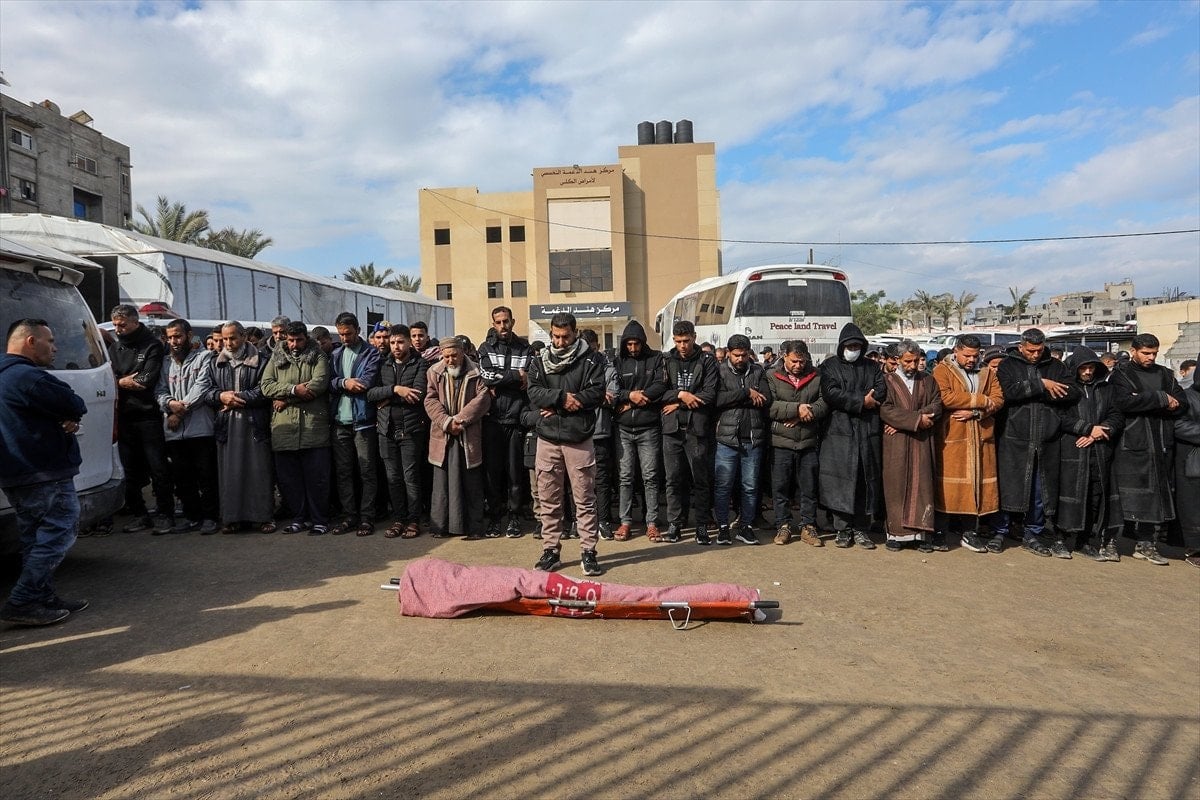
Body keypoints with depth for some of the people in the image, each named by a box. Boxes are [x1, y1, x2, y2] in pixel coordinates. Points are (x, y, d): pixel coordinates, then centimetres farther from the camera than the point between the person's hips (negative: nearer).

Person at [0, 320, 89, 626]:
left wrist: (66, 420, -2)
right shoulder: (29, 377, -18)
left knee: (37, 537, 14)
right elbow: (76, 407, -18)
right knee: (60, 532, -7)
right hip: (44, 474, -11)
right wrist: (71, 416, 6)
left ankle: (42, 598, 20)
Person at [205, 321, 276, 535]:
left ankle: (263, 516, 5)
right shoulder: (215, 364, 18)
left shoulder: (261, 361, 4)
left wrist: (237, 397, -10)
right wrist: (221, 396, -7)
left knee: (259, 471, -2)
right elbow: (207, 392, 14)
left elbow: (265, 390, -6)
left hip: (255, 425, -3)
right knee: (229, 472, 2)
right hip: (226, 426, 3)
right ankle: (232, 517, 10)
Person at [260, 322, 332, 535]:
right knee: (288, 477, 8)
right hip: (283, 429, 3)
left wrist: (286, 399, -8)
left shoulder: (318, 357, 7)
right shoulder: (276, 359, 16)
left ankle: (319, 519, 9)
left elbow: (320, 383, -9)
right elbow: (266, 386, 2)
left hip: (314, 427, -3)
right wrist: (294, 389, -14)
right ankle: (299, 517, 21)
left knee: (317, 476, -1)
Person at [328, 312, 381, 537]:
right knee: (343, 472, 9)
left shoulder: (371, 353, 1)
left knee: (366, 471, -1)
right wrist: (344, 382, -15)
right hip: (340, 421, 5)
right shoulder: (336, 355, 15)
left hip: (363, 420, -5)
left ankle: (366, 518, 6)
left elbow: (368, 381, -14)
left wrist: (341, 385, -6)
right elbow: (328, 382, 4)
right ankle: (349, 516, 18)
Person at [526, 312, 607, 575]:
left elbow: (597, 393, -12)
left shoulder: (591, 360, 0)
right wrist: (563, 397, -18)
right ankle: (550, 550, 20)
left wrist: (556, 405, -14)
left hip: (579, 439, -2)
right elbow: (534, 393, -4)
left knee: (585, 499, 4)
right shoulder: (539, 361, 9)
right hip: (548, 438, 3)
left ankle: (588, 551, 13)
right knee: (548, 500, 9)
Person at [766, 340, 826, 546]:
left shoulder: (816, 378, 7)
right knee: (781, 487, 6)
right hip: (781, 442, -1)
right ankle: (783, 526, 18)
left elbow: (824, 403, -4)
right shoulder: (772, 377, 1)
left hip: (808, 442, 2)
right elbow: (770, 406, -11)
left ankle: (808, 527, 19)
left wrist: (802, 416, -16)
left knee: (809, 488, 8)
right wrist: (797, 408, -18)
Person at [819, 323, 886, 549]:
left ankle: (861, 529, 11)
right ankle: (842, 528, 6)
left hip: (868, 433, 3)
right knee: (840, 481, -3)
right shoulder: (830, 366, 8)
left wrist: (849, 402, -13)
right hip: (839, 433, -3)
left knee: (866, 482, 3)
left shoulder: (872, 368, 18)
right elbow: (830, 393, -8)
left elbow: (881, 393, 1)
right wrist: (861, 401, -11)